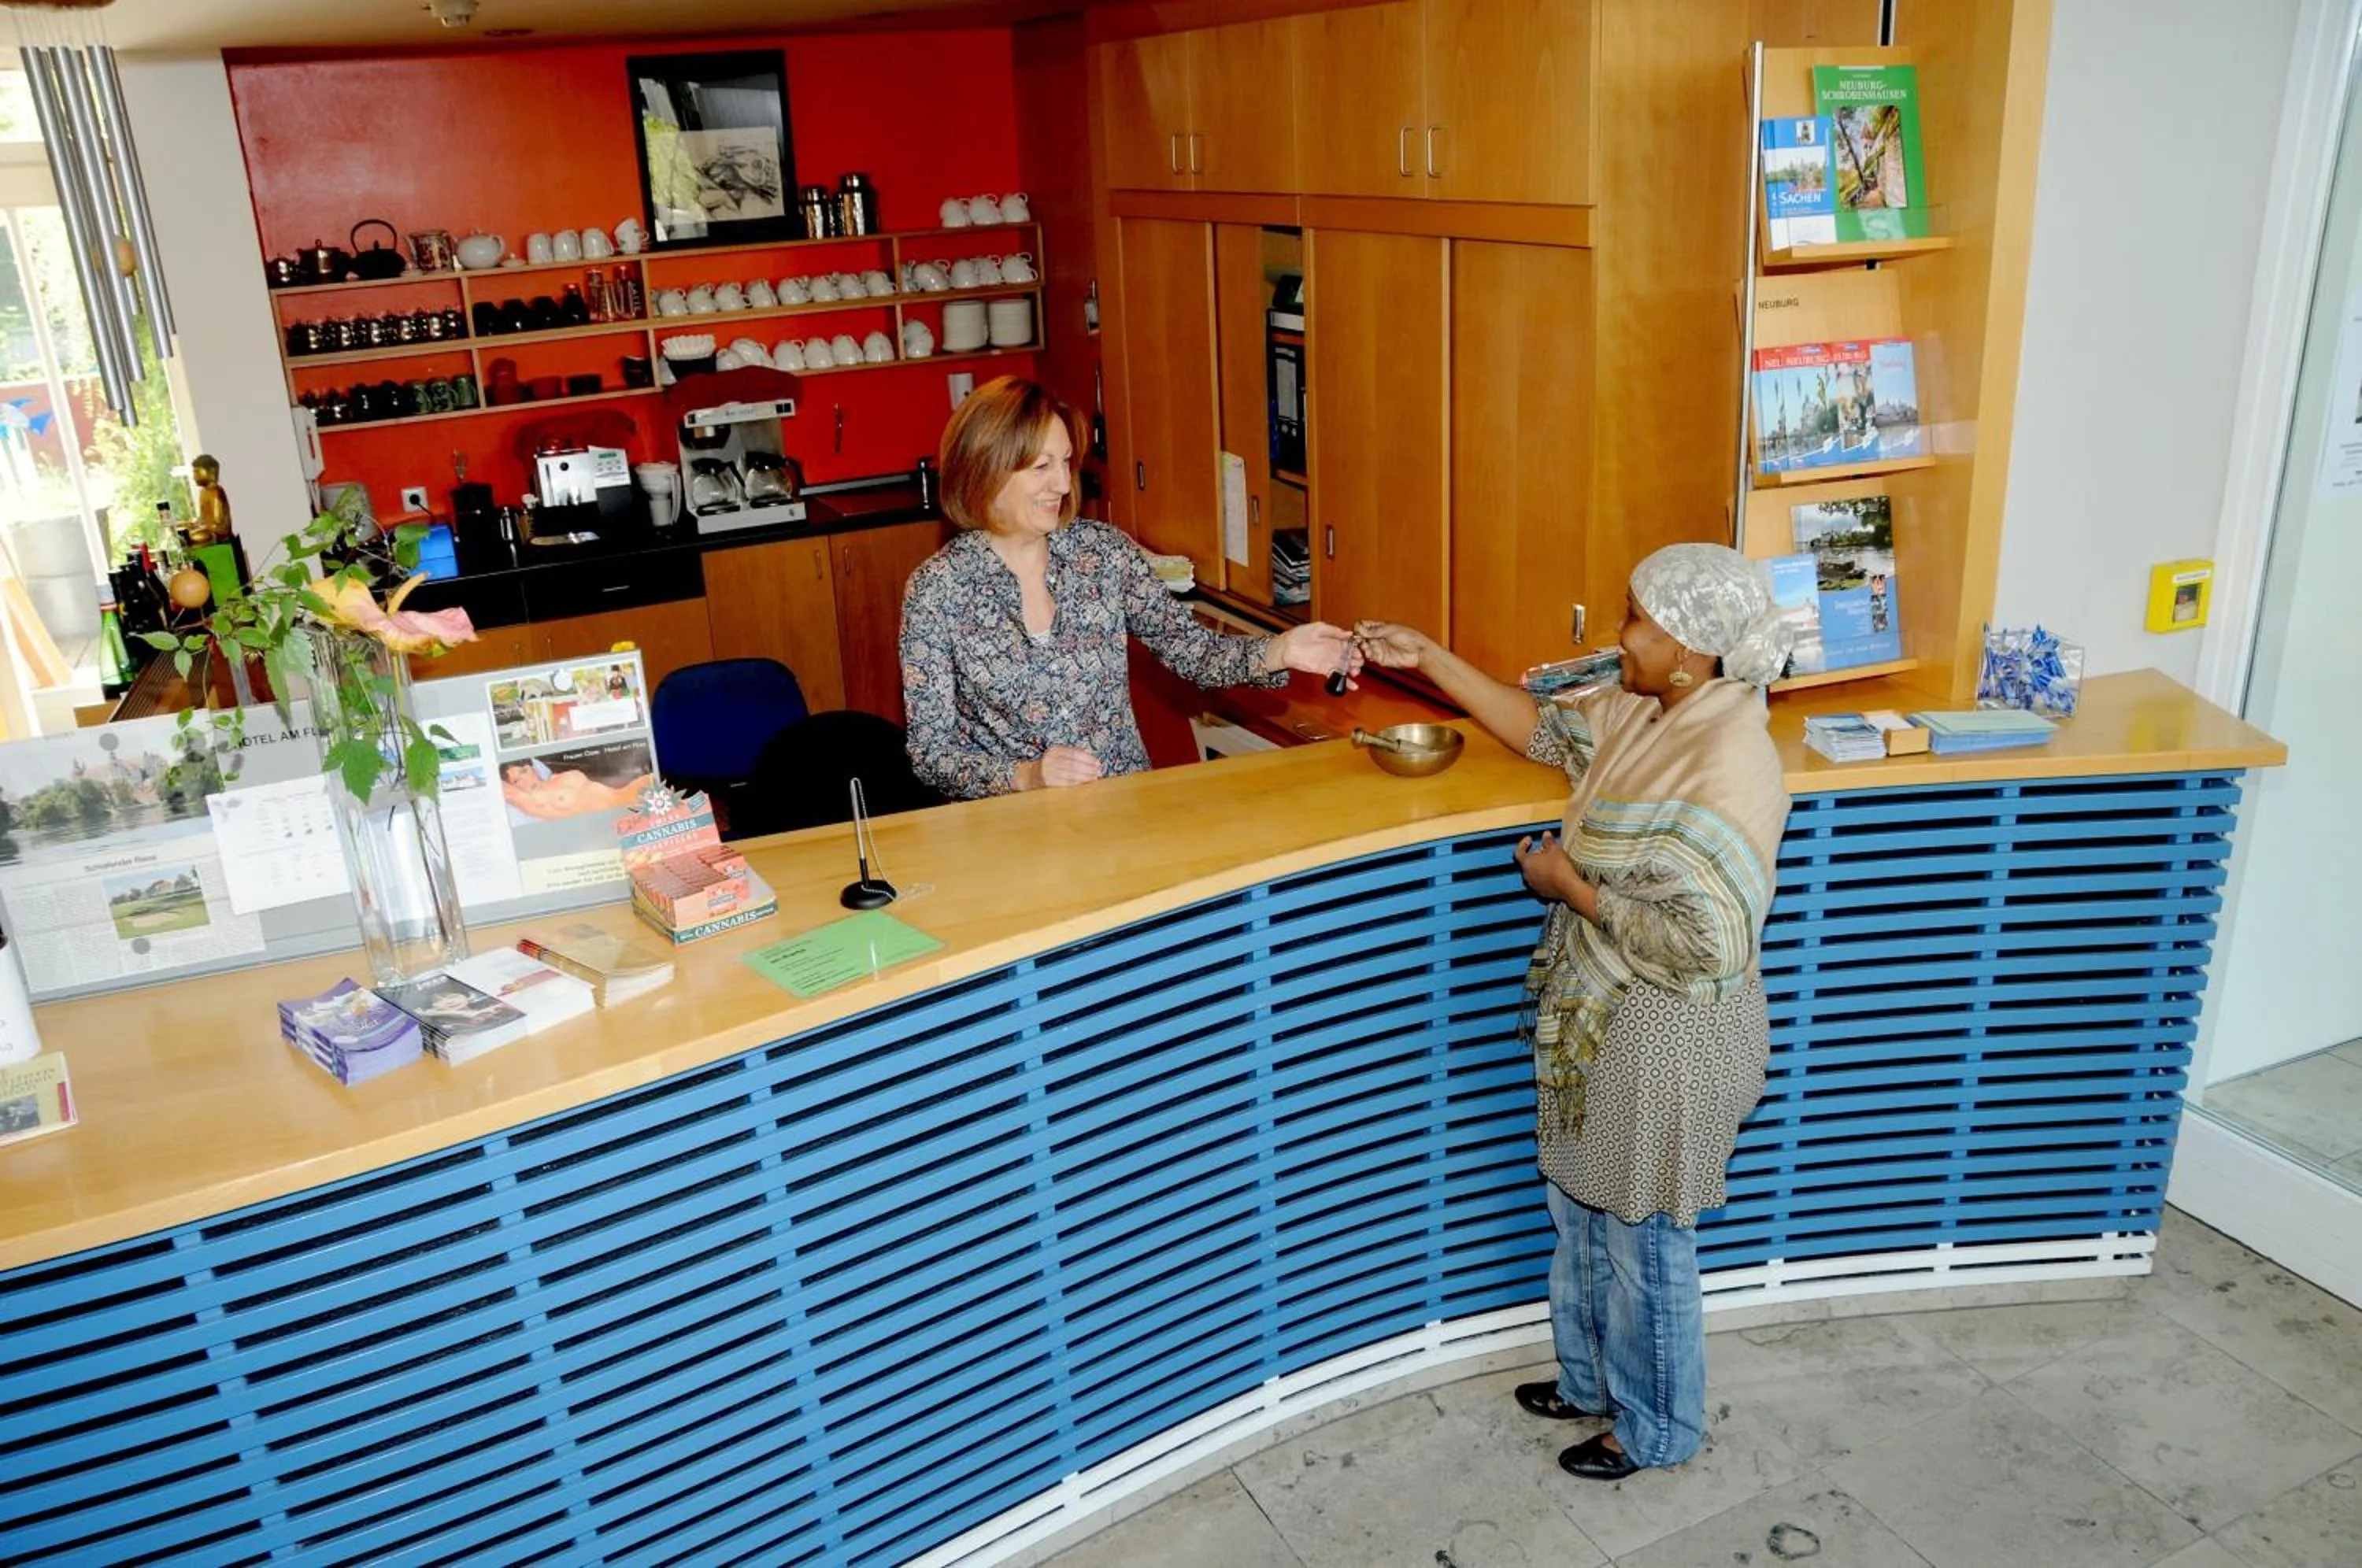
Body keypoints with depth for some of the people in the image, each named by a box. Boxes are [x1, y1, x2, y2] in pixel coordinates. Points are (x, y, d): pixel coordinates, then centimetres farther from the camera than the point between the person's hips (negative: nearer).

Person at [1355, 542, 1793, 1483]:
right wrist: (1429, 659, 5)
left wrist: (1571, 887, -21)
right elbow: (1543, 731, 12)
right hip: (1598, 1020, 9)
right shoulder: (1641, 714, -3)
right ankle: (1592, 1378, 49)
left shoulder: (1728, 770, -30)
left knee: (1645, 1241, 12)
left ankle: (1656, 1428, 37)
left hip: (1666, 1042, -9)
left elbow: (1702, 946, -31)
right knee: (1583, 1211, 25)